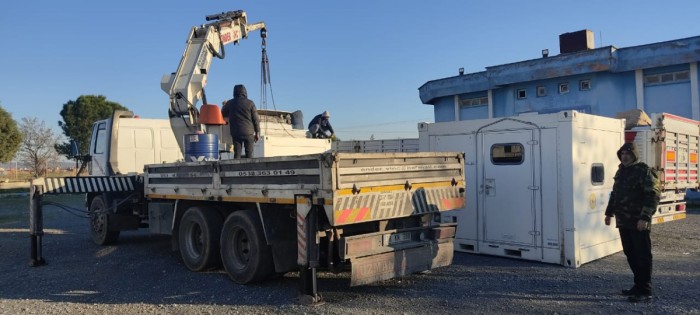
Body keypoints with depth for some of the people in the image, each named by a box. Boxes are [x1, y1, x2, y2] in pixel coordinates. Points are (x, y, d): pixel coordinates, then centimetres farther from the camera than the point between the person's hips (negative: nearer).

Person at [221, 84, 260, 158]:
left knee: (237, 154, 3)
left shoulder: (230, 103, 4)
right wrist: (257, 132, 4)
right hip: (249, 132, -2)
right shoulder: (250, 103, -2)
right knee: (249, 154, 2)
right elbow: (256, 119, -2)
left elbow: (223, 114, 18)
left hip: (236, 133, 2)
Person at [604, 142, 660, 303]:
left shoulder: (644, 172, -9)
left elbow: (653, 196, -16)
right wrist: (609, 213, 23)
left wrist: (645, 217, -23)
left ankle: (645, 291, 4)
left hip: (639, 222, -8)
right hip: (623, 221, 8)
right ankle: (639, 285, 25)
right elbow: (615, 194, 24)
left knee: (642, 256, -2)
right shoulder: (620, 172, 15)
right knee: (630, 254, 13)